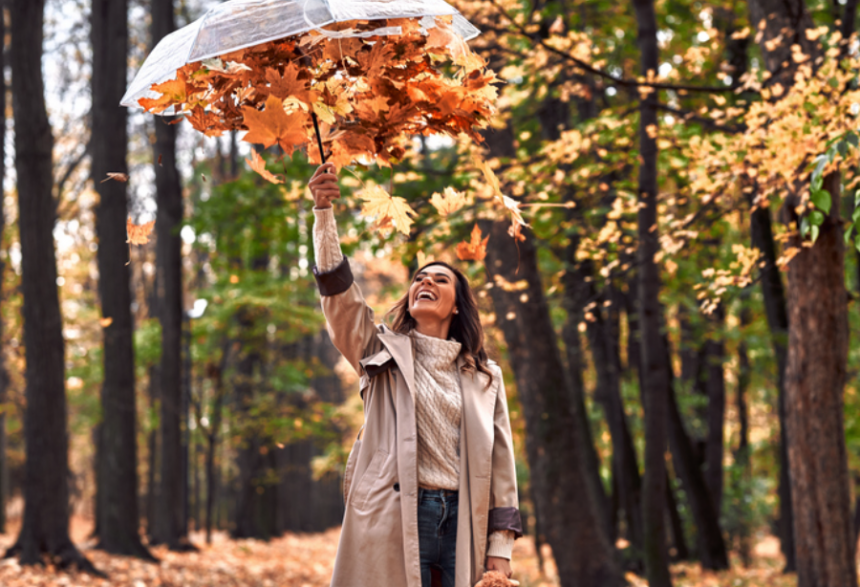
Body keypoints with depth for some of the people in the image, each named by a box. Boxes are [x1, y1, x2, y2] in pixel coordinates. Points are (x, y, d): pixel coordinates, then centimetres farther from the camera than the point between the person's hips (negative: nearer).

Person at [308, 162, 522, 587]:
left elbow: (500, 458, 10)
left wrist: (500, 549, 1)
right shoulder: (381, 352, 13)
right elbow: (337, 290, 0)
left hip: (463, 521, 2)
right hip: (395, 519, -2)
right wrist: (324, 211, -13)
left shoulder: (485, 377, 16)